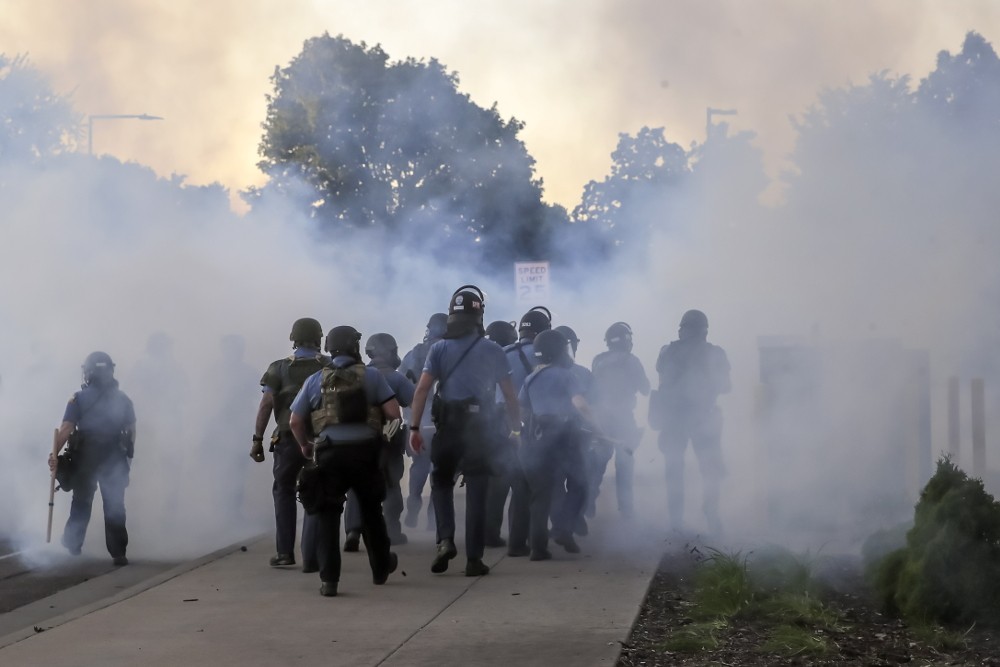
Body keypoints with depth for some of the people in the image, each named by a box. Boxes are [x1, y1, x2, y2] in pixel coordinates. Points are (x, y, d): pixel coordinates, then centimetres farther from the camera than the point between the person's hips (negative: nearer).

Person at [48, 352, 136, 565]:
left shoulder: (79, 399, -5)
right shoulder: (123, 399, 4)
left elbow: (65, 429, -15)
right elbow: (132, 431, 5)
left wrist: (54, 454, -19)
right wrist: (127, 456, 15)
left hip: (86, 458, -1)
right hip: (115, 459, 1)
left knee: (81, 503, 14)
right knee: (115, 506, 4)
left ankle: (72, 548, 17)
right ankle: (118, 553, 0)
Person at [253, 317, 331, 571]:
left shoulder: (279, 369, 1)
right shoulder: (330, 367, 2)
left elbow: (266, 404, -6)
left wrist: (257, 439, -4)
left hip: (288, 439, 0)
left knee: (283, 491, 18)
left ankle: (285, 552, 13)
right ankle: (310, 557, -1)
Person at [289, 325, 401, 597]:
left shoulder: (315, 380, 8)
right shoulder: (371, 375, 3)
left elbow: (295, 421, 7)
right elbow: (393, 413, -4)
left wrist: (304, 445, 25)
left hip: (330, 453, 0)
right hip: (365, 452, 0)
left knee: (327, 515, 7)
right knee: (371, 511, 19)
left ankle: (329, 579, -3)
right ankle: (381, 569, 34)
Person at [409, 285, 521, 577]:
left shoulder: (439, 349, 0)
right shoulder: (493, 351, 1)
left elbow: (422, 389, -7)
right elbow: (509, 394, 3)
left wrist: (415, 427, -5)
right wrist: (515, 428, 12)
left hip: (448, 425, 0)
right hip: (481, 428, 0)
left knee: (441, 482, 18)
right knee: (476, 491, 5)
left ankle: (445, 539, -2)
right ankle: (474, 558, 5)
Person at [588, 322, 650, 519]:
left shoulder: (598, 361, 3)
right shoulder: (631, 361, -7)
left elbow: (591, 388, 9)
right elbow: (645, 389, -1)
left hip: (599, 416, 3)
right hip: (622, 417, -3)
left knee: (597, 459, 9)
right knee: (624, 461, 4)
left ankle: (589, 502, 5)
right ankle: (625, 504, 1)